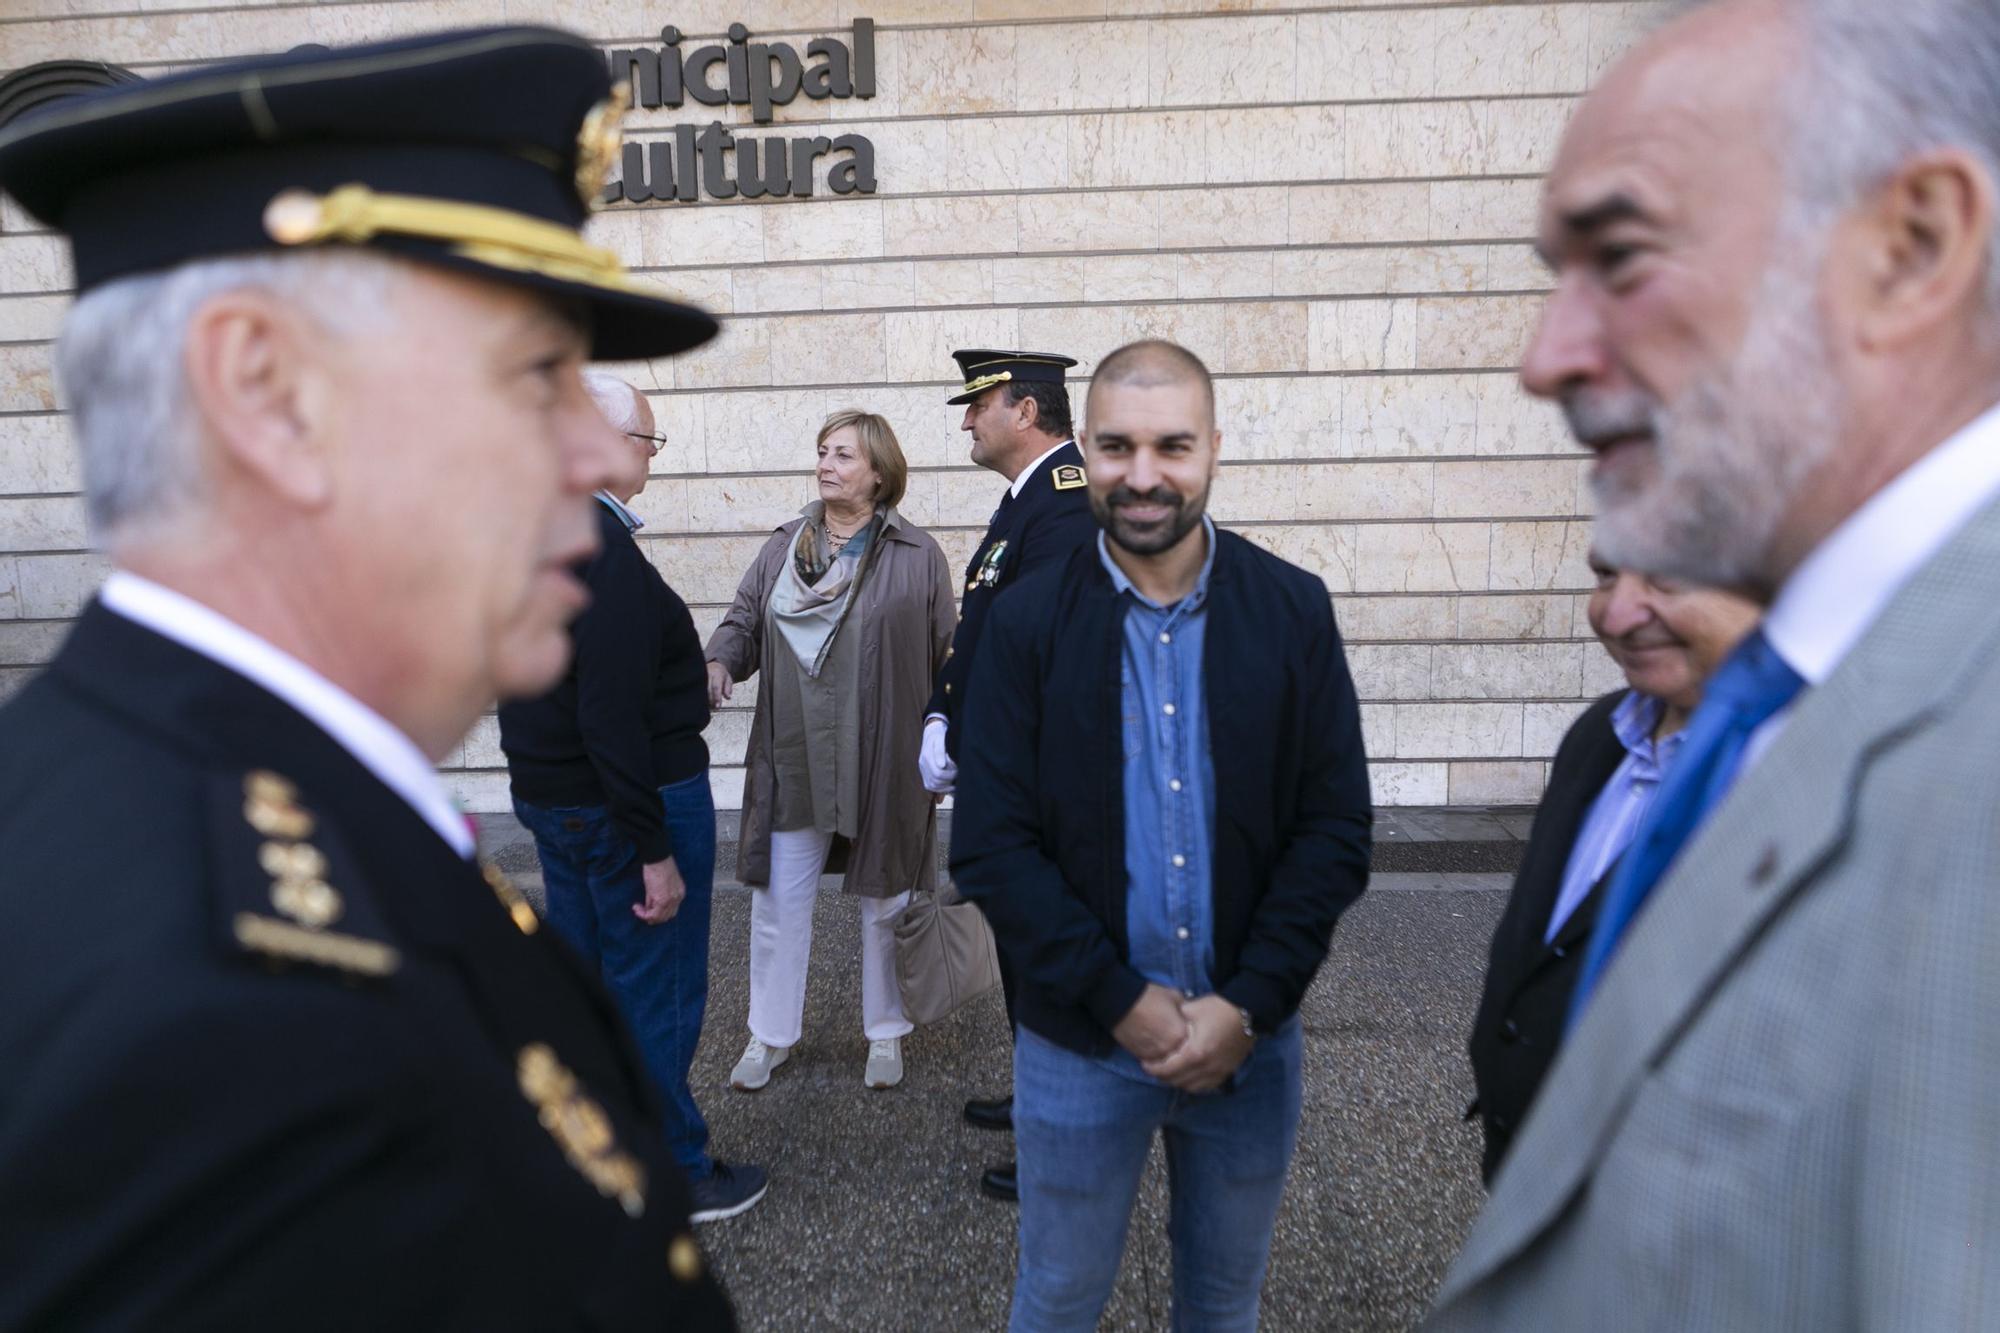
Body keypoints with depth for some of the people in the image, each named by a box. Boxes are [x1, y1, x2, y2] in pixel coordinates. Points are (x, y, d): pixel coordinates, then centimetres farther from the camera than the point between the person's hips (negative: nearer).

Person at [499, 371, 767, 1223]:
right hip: (628, 801, -9)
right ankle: (675, 1176, 21)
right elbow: (613, 718, -27)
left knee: (585, 979, 21)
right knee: (655, 993, 5)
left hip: (549, 794, 9)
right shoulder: (606, 551, -24)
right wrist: (655, 851, -23)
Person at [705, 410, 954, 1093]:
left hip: (882, 764, -3)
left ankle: (886, 1032, 30)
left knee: (884, 903, 12)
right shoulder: (785, 545, 6)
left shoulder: (917, 557, -4)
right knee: (778, 901, 9)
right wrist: (721, 662, -13)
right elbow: (744, 618, 8)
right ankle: (772, 1035, 27)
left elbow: (946, 657, -2)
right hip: (794, 760, 3)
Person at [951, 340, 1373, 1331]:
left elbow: (1336, 831, -5)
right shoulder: (1026, 622, -8)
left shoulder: (1294, 610, -5)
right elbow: (989, 849, -10)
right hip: (1078, 1043, -1)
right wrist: (1123, 1001, -15)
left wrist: (1246, 1006, -13)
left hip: (1251, 1040, 2)